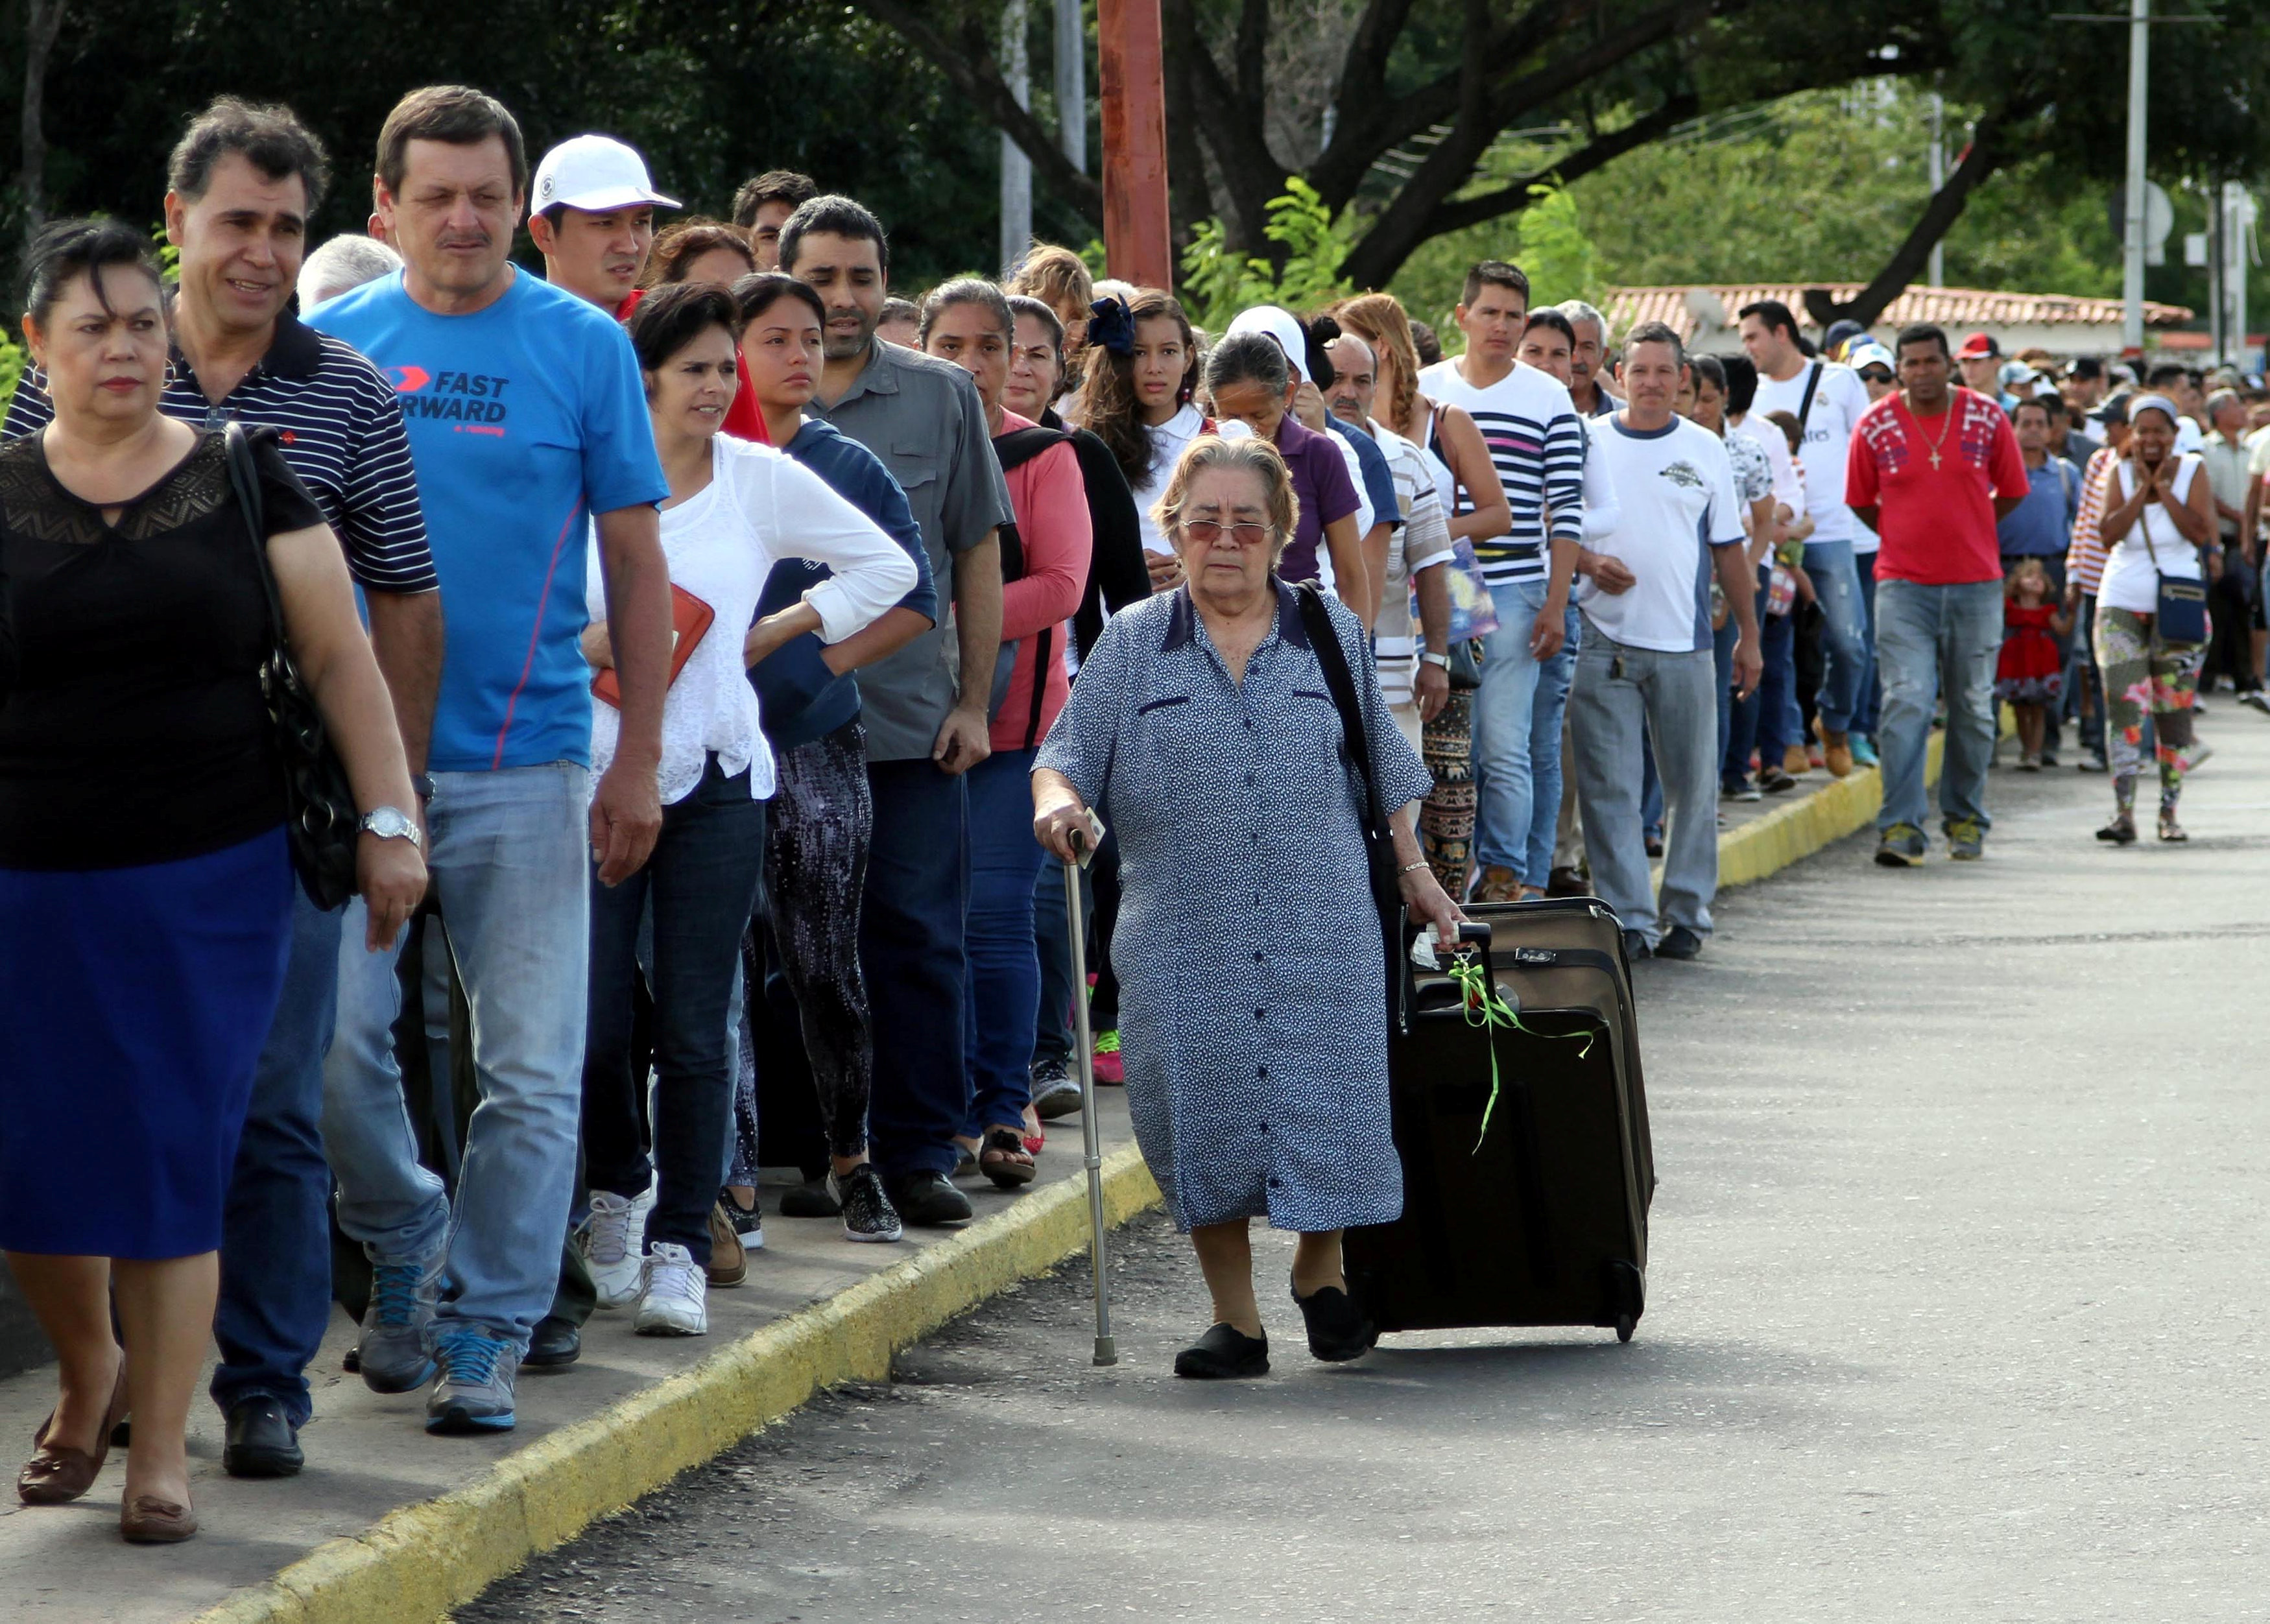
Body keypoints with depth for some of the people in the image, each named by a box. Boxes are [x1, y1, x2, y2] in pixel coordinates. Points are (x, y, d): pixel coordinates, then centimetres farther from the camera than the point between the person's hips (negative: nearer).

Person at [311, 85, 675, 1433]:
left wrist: (640, 761, -1)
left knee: (533, 1071, -1)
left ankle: (487, 1331, 8)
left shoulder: (586, 347, 1)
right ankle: (406, 1244, 22)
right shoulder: (331, 345, 5)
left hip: (526, 763, -1)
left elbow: (637, 563, 4)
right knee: (335, 1040, -3)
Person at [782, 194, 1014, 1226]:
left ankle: (920, 1152, 6)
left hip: (914, 725, 0)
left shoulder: (942, 398, 7)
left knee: (917, 942, 0)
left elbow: (978, 557, 10)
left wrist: (974, 701, 4)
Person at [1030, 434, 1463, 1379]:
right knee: (1204, 1115, -1)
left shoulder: (1333, 635, 10)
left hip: (1323, 929, 0)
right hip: (1185, 936, 0)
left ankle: (1320, 1269, 23)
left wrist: (1414, 875, 18)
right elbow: (1068, 752, 3)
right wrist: (1057, 799, -18)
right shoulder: (1133, 644, 7)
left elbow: (1384, 768, 18)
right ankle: (1234, 1319, 11)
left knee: (1325, 1104, -4)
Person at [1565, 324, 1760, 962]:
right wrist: (1590, 566, -12)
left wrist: (1748, 634, 12)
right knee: (1609, 787, -4)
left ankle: (1685, 914, 14)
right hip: (1603, 640, -1)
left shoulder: (1705, 450, 9)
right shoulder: (1588, 443, 4)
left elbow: (1728, 549, 13)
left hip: (1684, 644, 1)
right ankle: (1628, 918, 0)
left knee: (1693, 783, 4)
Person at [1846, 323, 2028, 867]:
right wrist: (1904, 536, 10)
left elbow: (2011, 492, 13)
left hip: (1976, 584, 1)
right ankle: (1900, 827, -13)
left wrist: (1964, 532, 13)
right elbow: (1861, 500, 12)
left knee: (1972, 708, 8)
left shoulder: (1988, 419, 1)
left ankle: (1966, 819, 22)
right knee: (1906, 703, -12)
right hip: (1903, 584, -1)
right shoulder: (1876, 425, -1)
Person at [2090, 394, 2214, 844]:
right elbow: (2108, 535, -9)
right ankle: (2123, 812, -15)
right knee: (2123, 705, -12)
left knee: (2174, 712, 2)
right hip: (2122, 605, 0)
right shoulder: (2121, 473, 3)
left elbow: (2201, 533, -13)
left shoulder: (2191, 471, 0)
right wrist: (2142, 488, -12)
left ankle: (2169, 811, 13)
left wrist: (2163, 488, -13)